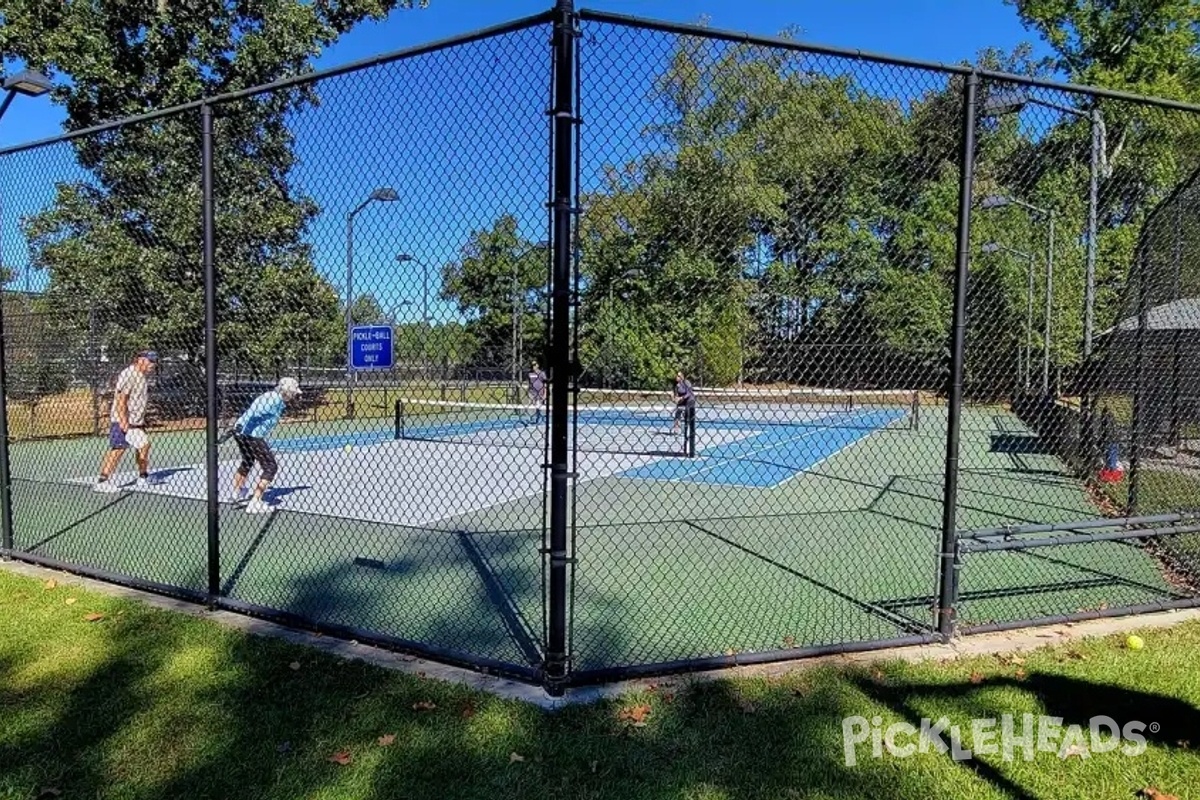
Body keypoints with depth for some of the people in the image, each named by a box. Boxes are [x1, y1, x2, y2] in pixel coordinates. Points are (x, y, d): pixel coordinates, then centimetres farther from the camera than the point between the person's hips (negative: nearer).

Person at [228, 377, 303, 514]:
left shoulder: (271, 397, 13)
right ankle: (255, 503, -6)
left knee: (247, 463, 33)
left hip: (241, 432, 11)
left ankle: (237, 493, 53)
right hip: (252, 435, -11)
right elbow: (254, 412, -26)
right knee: (271, 467, -5)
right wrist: (240, 428, -33)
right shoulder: (275, 400, -16)